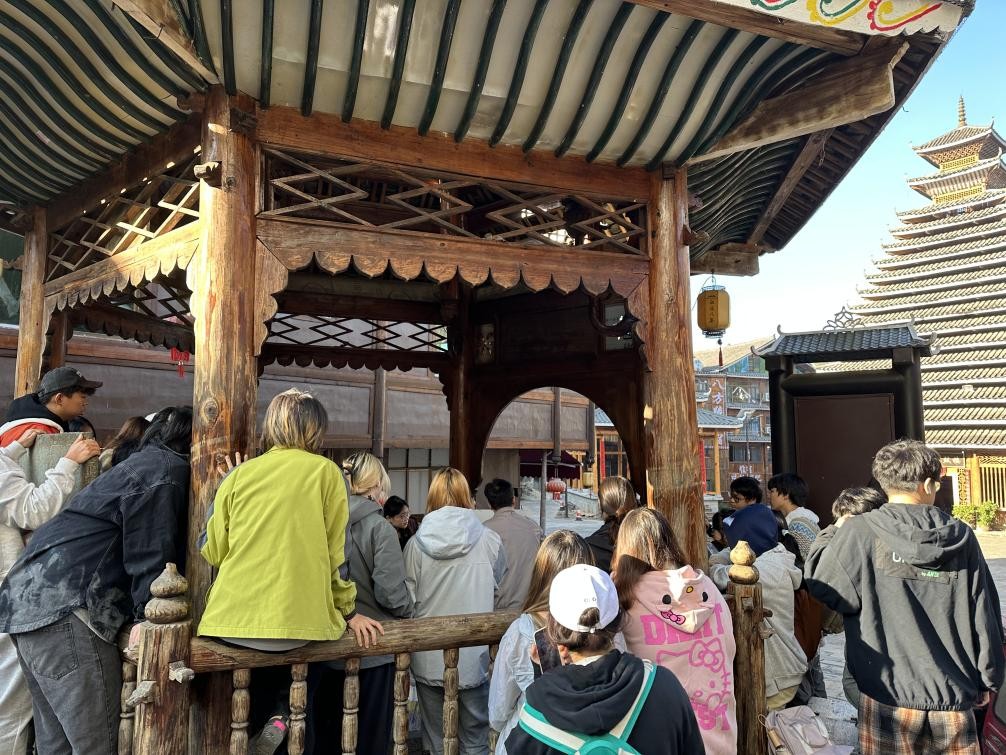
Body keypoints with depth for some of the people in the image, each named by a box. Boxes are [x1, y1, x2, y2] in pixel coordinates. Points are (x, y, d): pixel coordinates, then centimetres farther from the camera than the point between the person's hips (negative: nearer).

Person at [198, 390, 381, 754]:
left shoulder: (239, 474, 7)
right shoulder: (325, 471, 0)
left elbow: (212, 550, 10)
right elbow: (335, 551, 1)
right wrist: (348, 611, 12)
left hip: (233, 620, 3)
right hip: (295, 620, -3)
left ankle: (261, 719, 19)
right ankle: (278, 713, 9)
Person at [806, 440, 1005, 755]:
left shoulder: (859, 531, -12)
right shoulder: (962, 536, -1)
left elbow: (823, 587, -7)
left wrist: (832, 534, 8)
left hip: (888, 698, -2)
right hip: (953, 698, 3)